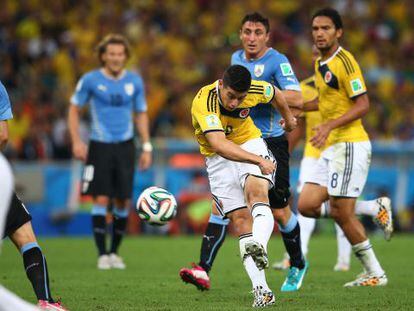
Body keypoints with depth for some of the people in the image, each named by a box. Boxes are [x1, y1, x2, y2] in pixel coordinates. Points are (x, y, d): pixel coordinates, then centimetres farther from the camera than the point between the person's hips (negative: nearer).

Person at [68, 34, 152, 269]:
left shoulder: (135, 81, 5)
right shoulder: (90, 80, -3)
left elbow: (141, 114, 13)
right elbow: (74, 109, 5)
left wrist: (146, 147, 7)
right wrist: (77, 142, -5)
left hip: (125, 147, 2)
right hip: (100, 146, -2)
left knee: (123, 202, 1)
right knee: (101, 200, -9)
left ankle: (115, 252, 16)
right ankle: (102, 254, -3)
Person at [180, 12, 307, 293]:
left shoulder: (277, 61, -10)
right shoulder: (236, 58, 11)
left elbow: (297, 100, -23)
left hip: (271, 144, -5)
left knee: (280, 212, 4)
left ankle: (298, 265, 30)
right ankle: (203, 270, -16)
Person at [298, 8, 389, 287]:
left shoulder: (344, 61, -13)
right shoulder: (319, 64, 15)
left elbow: (363, 105, -18)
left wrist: (329, 126, -26)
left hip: (350, 144, -9)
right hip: (332, 148, 9)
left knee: (342, 211, -9)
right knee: (307, 205, 1)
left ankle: (375, 273, 2)